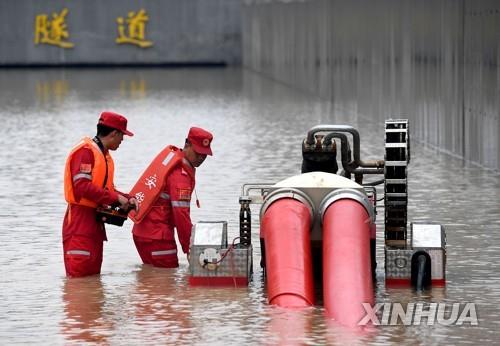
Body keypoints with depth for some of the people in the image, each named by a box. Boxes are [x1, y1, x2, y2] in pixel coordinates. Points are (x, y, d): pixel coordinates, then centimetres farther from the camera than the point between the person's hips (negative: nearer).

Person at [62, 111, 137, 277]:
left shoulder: (105, 155, 18)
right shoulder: (86, 151, -13)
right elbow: (82, 187, -23)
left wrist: (127, 199, 4)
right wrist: (115, 198, -18)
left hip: (95, 220, 10)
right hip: (80, 219, -10)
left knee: (93, 273, 11)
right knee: (79, 273, -14)